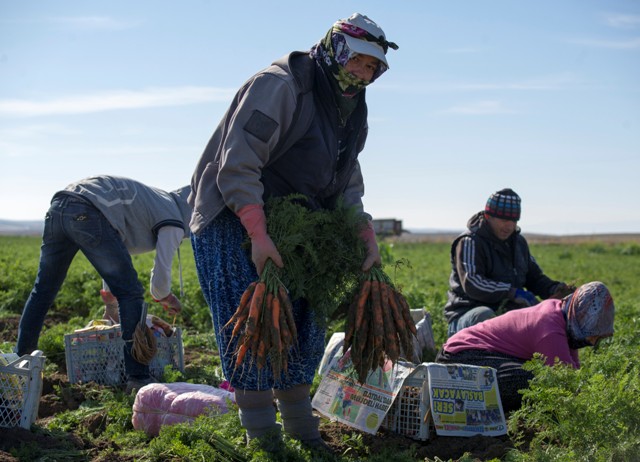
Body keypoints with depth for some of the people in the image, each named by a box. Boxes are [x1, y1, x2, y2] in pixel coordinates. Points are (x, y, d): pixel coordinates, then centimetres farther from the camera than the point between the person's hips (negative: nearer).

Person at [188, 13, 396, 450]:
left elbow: (347, 185, 12)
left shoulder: (350, 111, 9)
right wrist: (260, 237, -32)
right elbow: (238, 165, -26)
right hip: (232, 217, -8)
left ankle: (301, 427, 22)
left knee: (305, 324, 9)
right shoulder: (279, 86, -19)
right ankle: (262, 435, -2)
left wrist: (368, 241, -3)